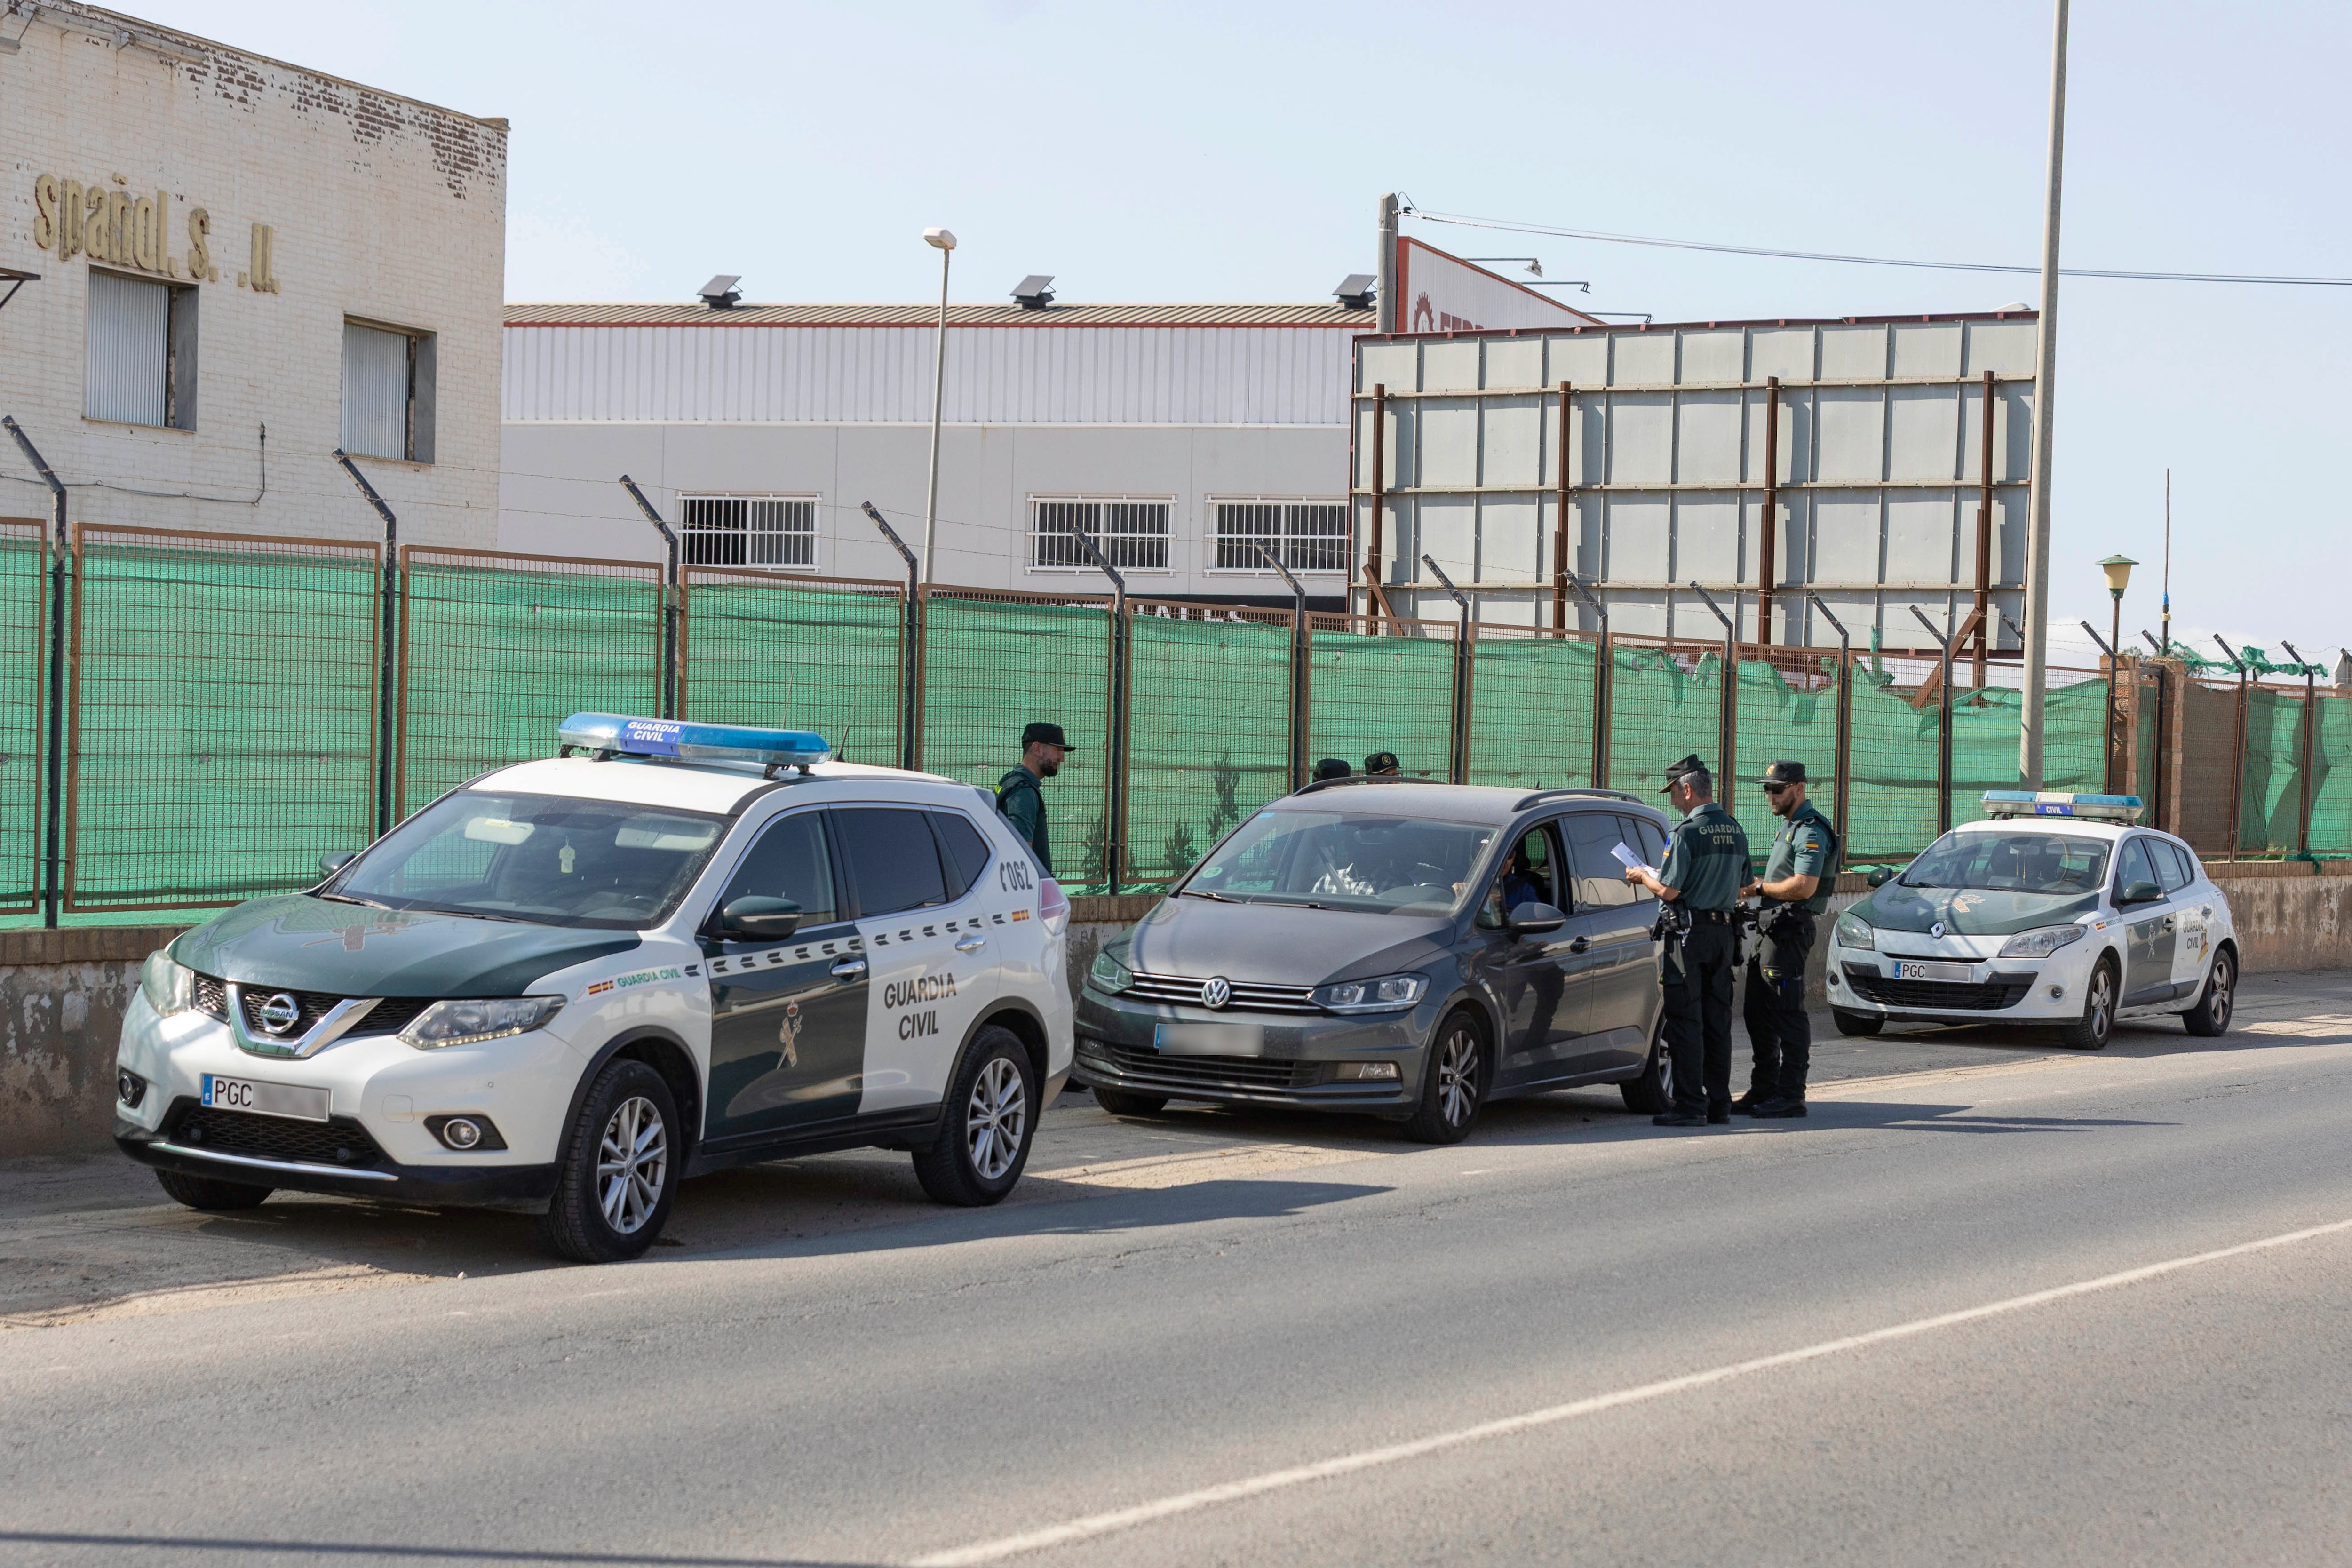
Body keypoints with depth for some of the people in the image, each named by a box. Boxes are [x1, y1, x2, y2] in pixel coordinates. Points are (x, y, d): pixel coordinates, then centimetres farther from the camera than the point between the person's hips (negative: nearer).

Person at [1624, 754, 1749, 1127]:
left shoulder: (1688, 832, -14)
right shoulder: (1734, 830, 11)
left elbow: (1670, 890, -17)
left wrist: (1643, 876, 4)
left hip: (1690, 932, -7)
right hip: (1724, 931, 7)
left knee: (1685, 1021, -4)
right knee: (1717, 1021, 11)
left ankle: (1690, 1106, -7)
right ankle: (1719, 1104, 12)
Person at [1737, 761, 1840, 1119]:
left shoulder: (1811, 831, -13)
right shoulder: (1788, 827, 21)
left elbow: (1804, 887, -22)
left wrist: (1760, 888, -12)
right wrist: (1760, 884, 10)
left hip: (1788, 931, -11)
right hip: (1771, 927, 11)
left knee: (1788, 1015, -8)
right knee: (1758, 1014, 13)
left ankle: (1791, 1096, -6)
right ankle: (1763, 1090, 20)